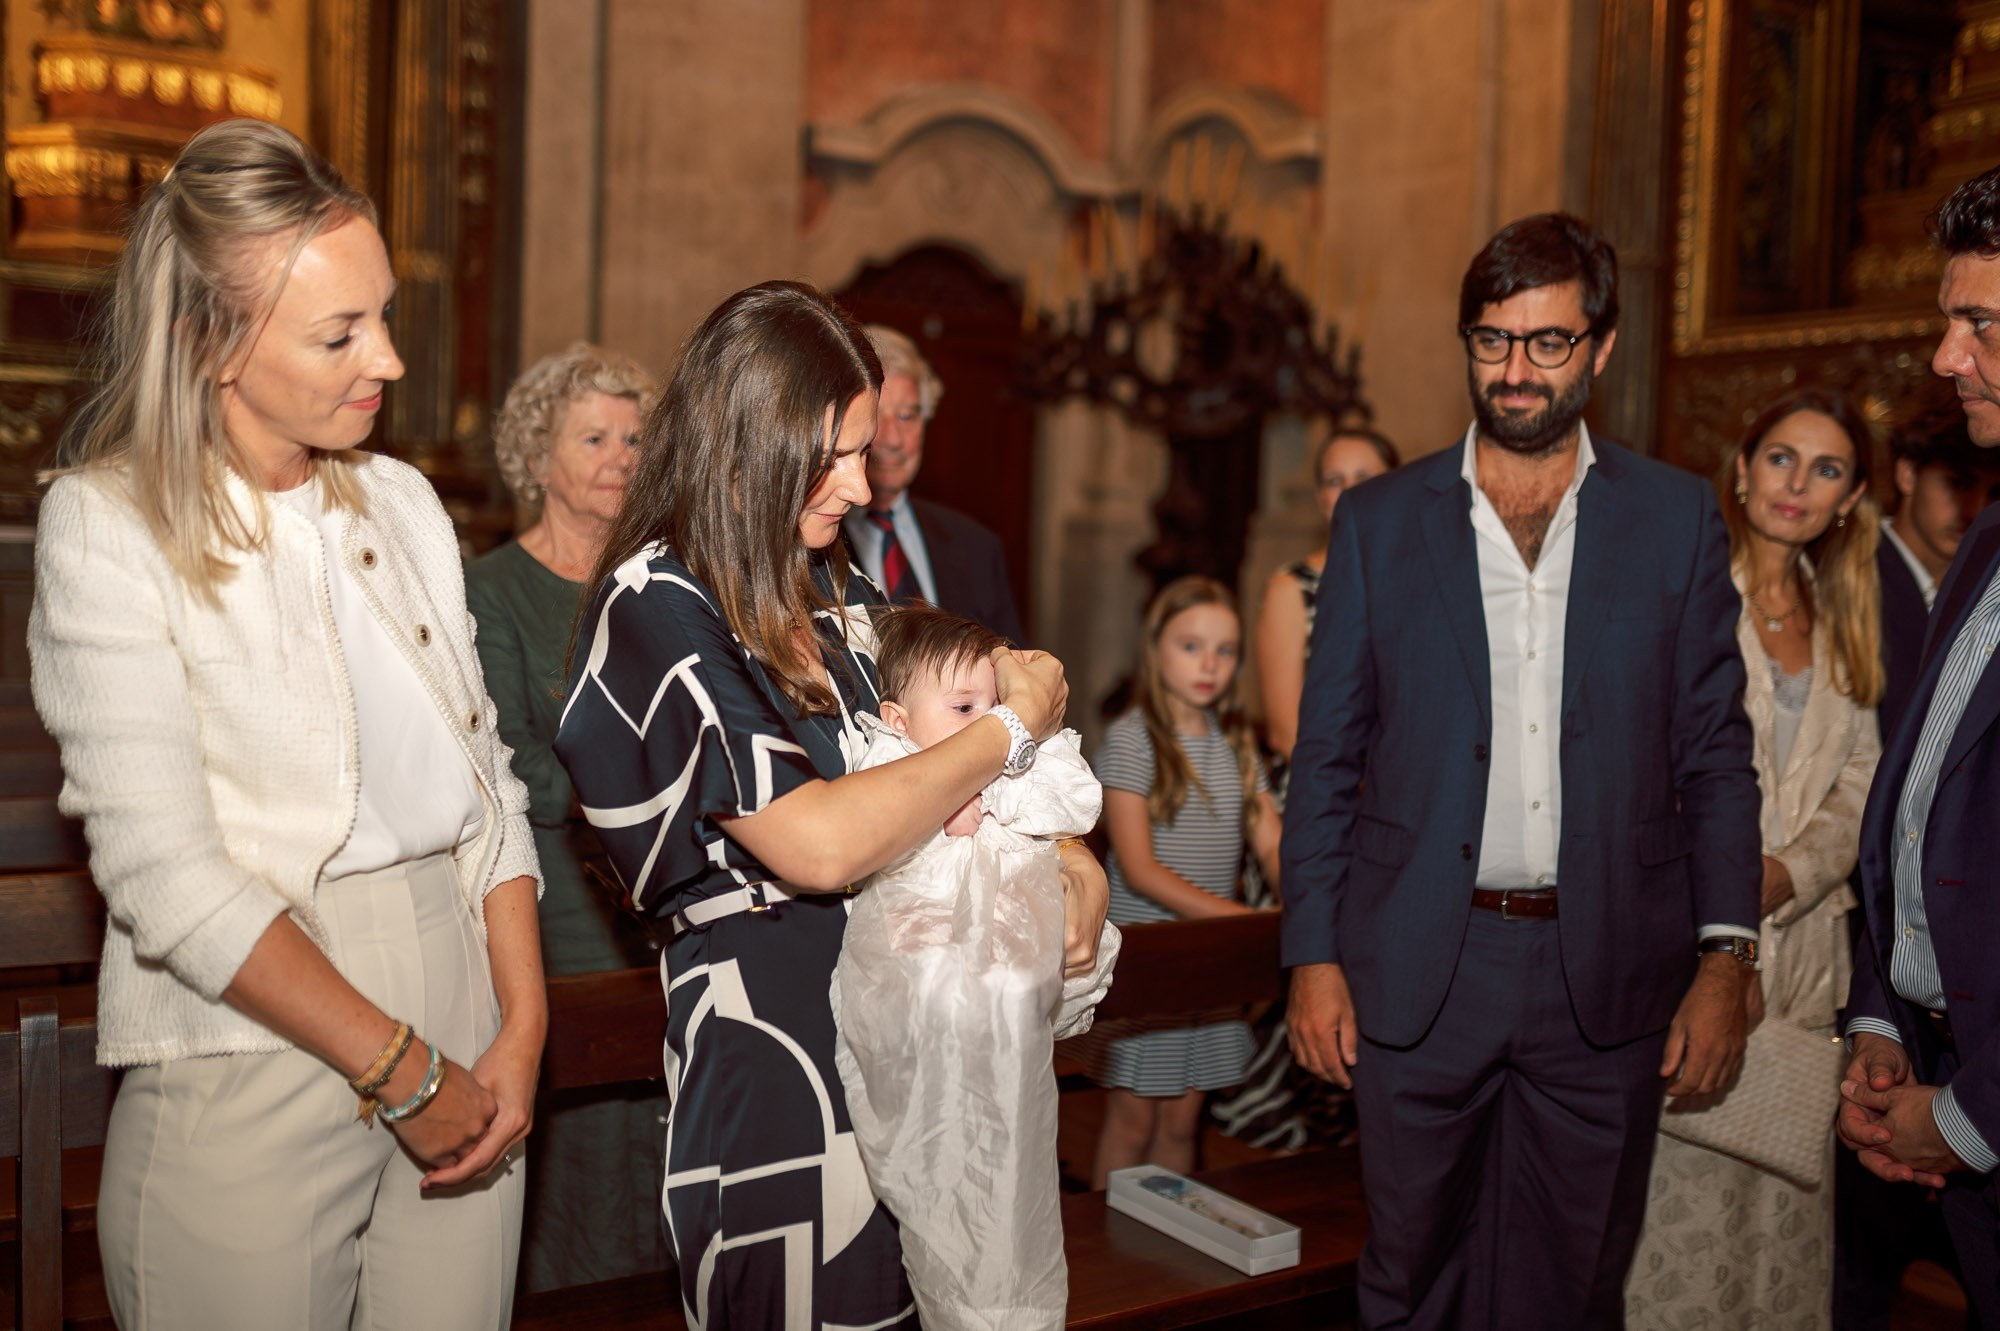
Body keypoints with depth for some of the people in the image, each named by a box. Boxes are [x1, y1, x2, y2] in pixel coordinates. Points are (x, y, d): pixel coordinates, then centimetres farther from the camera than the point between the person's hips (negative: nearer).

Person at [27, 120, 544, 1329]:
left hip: (464, 1058, 5)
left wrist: (522, 1033, -3)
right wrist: (400, 1070, -13)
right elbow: (165, 874, -14)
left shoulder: (403, 503, 9)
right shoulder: (109, 527, -6)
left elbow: (484, 781, 8)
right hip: (249, 1080, -4)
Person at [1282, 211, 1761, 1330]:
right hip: (1415, 972, 0)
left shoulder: (1677, 518, 4)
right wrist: (1313, 956, -1)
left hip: (1608, 982, 0)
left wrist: (1726, 956, -5)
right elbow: (1327, 756, 4)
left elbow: (1716, 755, 4)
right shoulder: (1380, 520, 4)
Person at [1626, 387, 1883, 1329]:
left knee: (1781, 1204, 7)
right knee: (1676, 1189, -5)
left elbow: (1858, 792, 8)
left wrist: (1775, 880, -11)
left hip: (1799, 958, 5)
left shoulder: (1838, 624, 15)